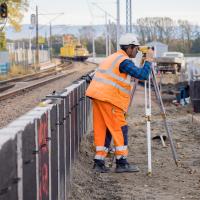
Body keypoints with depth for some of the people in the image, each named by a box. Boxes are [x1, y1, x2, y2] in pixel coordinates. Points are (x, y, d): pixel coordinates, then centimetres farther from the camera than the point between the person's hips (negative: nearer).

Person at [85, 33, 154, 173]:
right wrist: (148, 61, -4)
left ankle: (99, 163, 8)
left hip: (98, 96, 9)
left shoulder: (113, 58, 21)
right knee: (120, 129, -3)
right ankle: (122, 163, -1)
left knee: (102, 130, 9)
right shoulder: (124, 61, -10)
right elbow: (142, 75, -17)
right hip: (109, 99, -9)